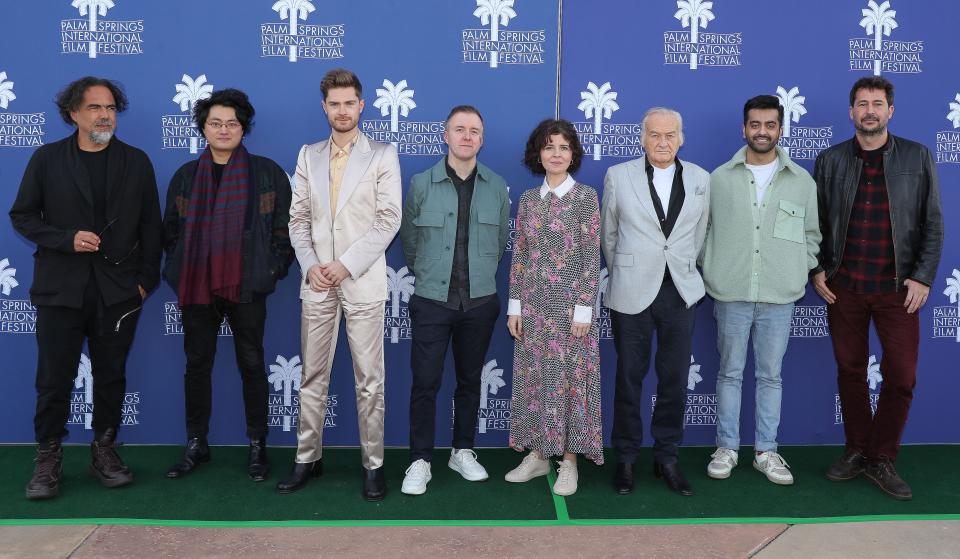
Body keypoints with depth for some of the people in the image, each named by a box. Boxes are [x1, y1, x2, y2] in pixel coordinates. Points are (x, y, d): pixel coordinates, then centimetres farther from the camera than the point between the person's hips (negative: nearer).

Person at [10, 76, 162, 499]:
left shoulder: (136, 162, 7)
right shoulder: (47, 159, 4)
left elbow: (150, 225, 7)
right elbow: (21, 215, 5)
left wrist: (147, 279, 0)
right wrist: (66, 238, -11)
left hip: (119, 290, 1)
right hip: (60, 288, -1)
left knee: (111, 376, 8)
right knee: (53, 379, 3)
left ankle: (104, 451, 22)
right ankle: (48, 460, 17)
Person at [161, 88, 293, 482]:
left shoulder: (267, 173, 1)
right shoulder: (185, 176, 9)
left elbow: (285, 226, 2)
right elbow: (171, 230, 15)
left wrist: (274, 268, -4)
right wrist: (179, 268, 6)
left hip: (246, 286, -2)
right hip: (196, 286, 3)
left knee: (251, 364, 5)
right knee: (197, 364, 9)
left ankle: (257, 446, 16)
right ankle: (196, 445, 21)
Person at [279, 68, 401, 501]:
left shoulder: (383, 155, 2)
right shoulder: (308, 156, 13)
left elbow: (389, 220, -6)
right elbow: (298, 218, 10)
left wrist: (346, 265, -12)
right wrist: (310, 265, -5)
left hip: (363, 282, -3)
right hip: (317, 282, 3)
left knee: (369, 379, 0)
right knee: (312, 376, 9)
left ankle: (373, 464, 9)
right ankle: (308, 457, 20)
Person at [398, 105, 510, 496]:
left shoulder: (497, 187, 2)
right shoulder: (421, 184, -3)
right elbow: (409, 241, 7)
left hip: (480, 302, 2)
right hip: (431, 301, -2)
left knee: (470, 381, 12)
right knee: (425, 383, -1)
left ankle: (462, 452, 27)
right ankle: (420, 461, 11)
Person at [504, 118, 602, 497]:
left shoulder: (585, 196, -4)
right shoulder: (527, 200, 8)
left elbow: (591, 256, -8)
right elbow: (519, 255, 8)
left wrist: (584, 308, -13)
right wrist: (515, 306, 4)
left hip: (570, 302, -4)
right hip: (534, 303, 4)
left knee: (570, 377, 2)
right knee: (533, 376, 9)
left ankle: (569, 461, 13)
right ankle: (538, 455, 21)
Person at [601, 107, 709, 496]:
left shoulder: (700, 179, 6)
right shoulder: (618, 176, 0)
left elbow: (699, 234, 13)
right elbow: (608, 234, 8)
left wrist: (684, 270, 14)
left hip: (681, 293, 2)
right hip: (632, 293, -2)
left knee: (675, 380, 7)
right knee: (629, 378, 5)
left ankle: (667, 458, 22)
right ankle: (626, 459, 19)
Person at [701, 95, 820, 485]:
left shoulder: (802, 181, 5)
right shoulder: (720, 178, 2)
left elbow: (812, 235, 12)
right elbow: (703, 230, 7)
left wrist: (800, 270, 2)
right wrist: (712, 270, 0)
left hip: (780, 296, 1)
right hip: (731, 294, -1)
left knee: (771, 375, 9)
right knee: (730, 373, 8)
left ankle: (765, 451, 20)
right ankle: (727, 448, 19)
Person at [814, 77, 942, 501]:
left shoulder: (917, 158, 3)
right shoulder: (830, 161, 5)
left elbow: (932, 223, 2)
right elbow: (816, 222, 8)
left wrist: (923, 277, -6)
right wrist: (817, 270, -2)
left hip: (898, 288, -1)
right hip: (844, 287, 1)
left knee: (901, 377, -1)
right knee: (850, 372, 9)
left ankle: (881, 459, 15)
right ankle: (856, 450, 24)